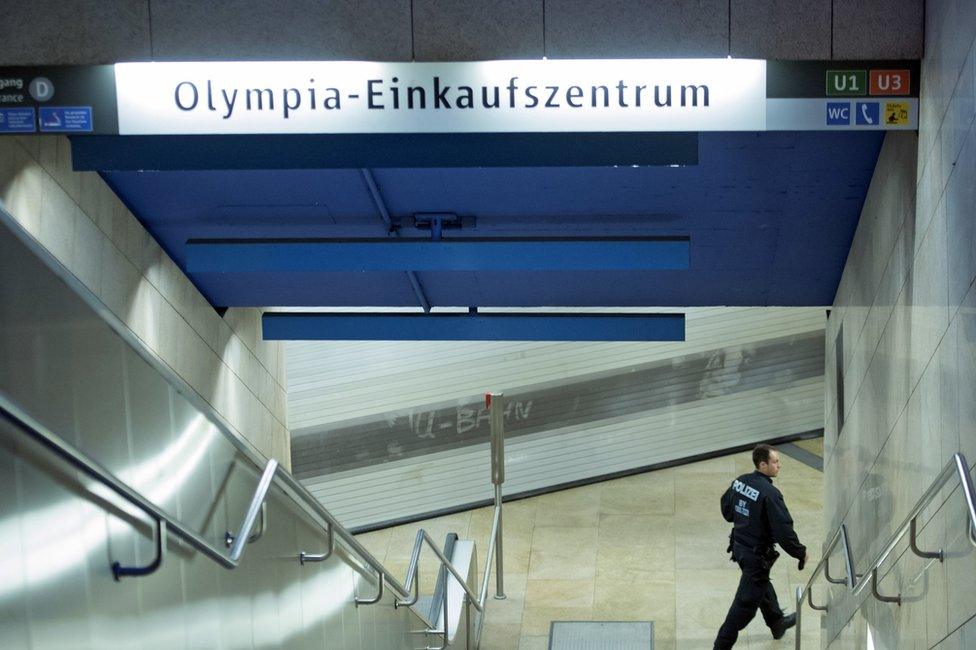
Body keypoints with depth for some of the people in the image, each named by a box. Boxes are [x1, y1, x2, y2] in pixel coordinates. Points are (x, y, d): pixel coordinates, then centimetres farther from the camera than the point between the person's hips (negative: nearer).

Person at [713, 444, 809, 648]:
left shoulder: (740, 481, -4)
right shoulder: (770, 494, -28)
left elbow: (726, 508, 13)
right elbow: (784, 530, -26)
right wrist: (801, 553, -12)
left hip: (739, 546, 9)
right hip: (757, 555, -9)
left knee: (762, 585, 30)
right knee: (746, 601, 4)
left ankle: (777, 623, 53)